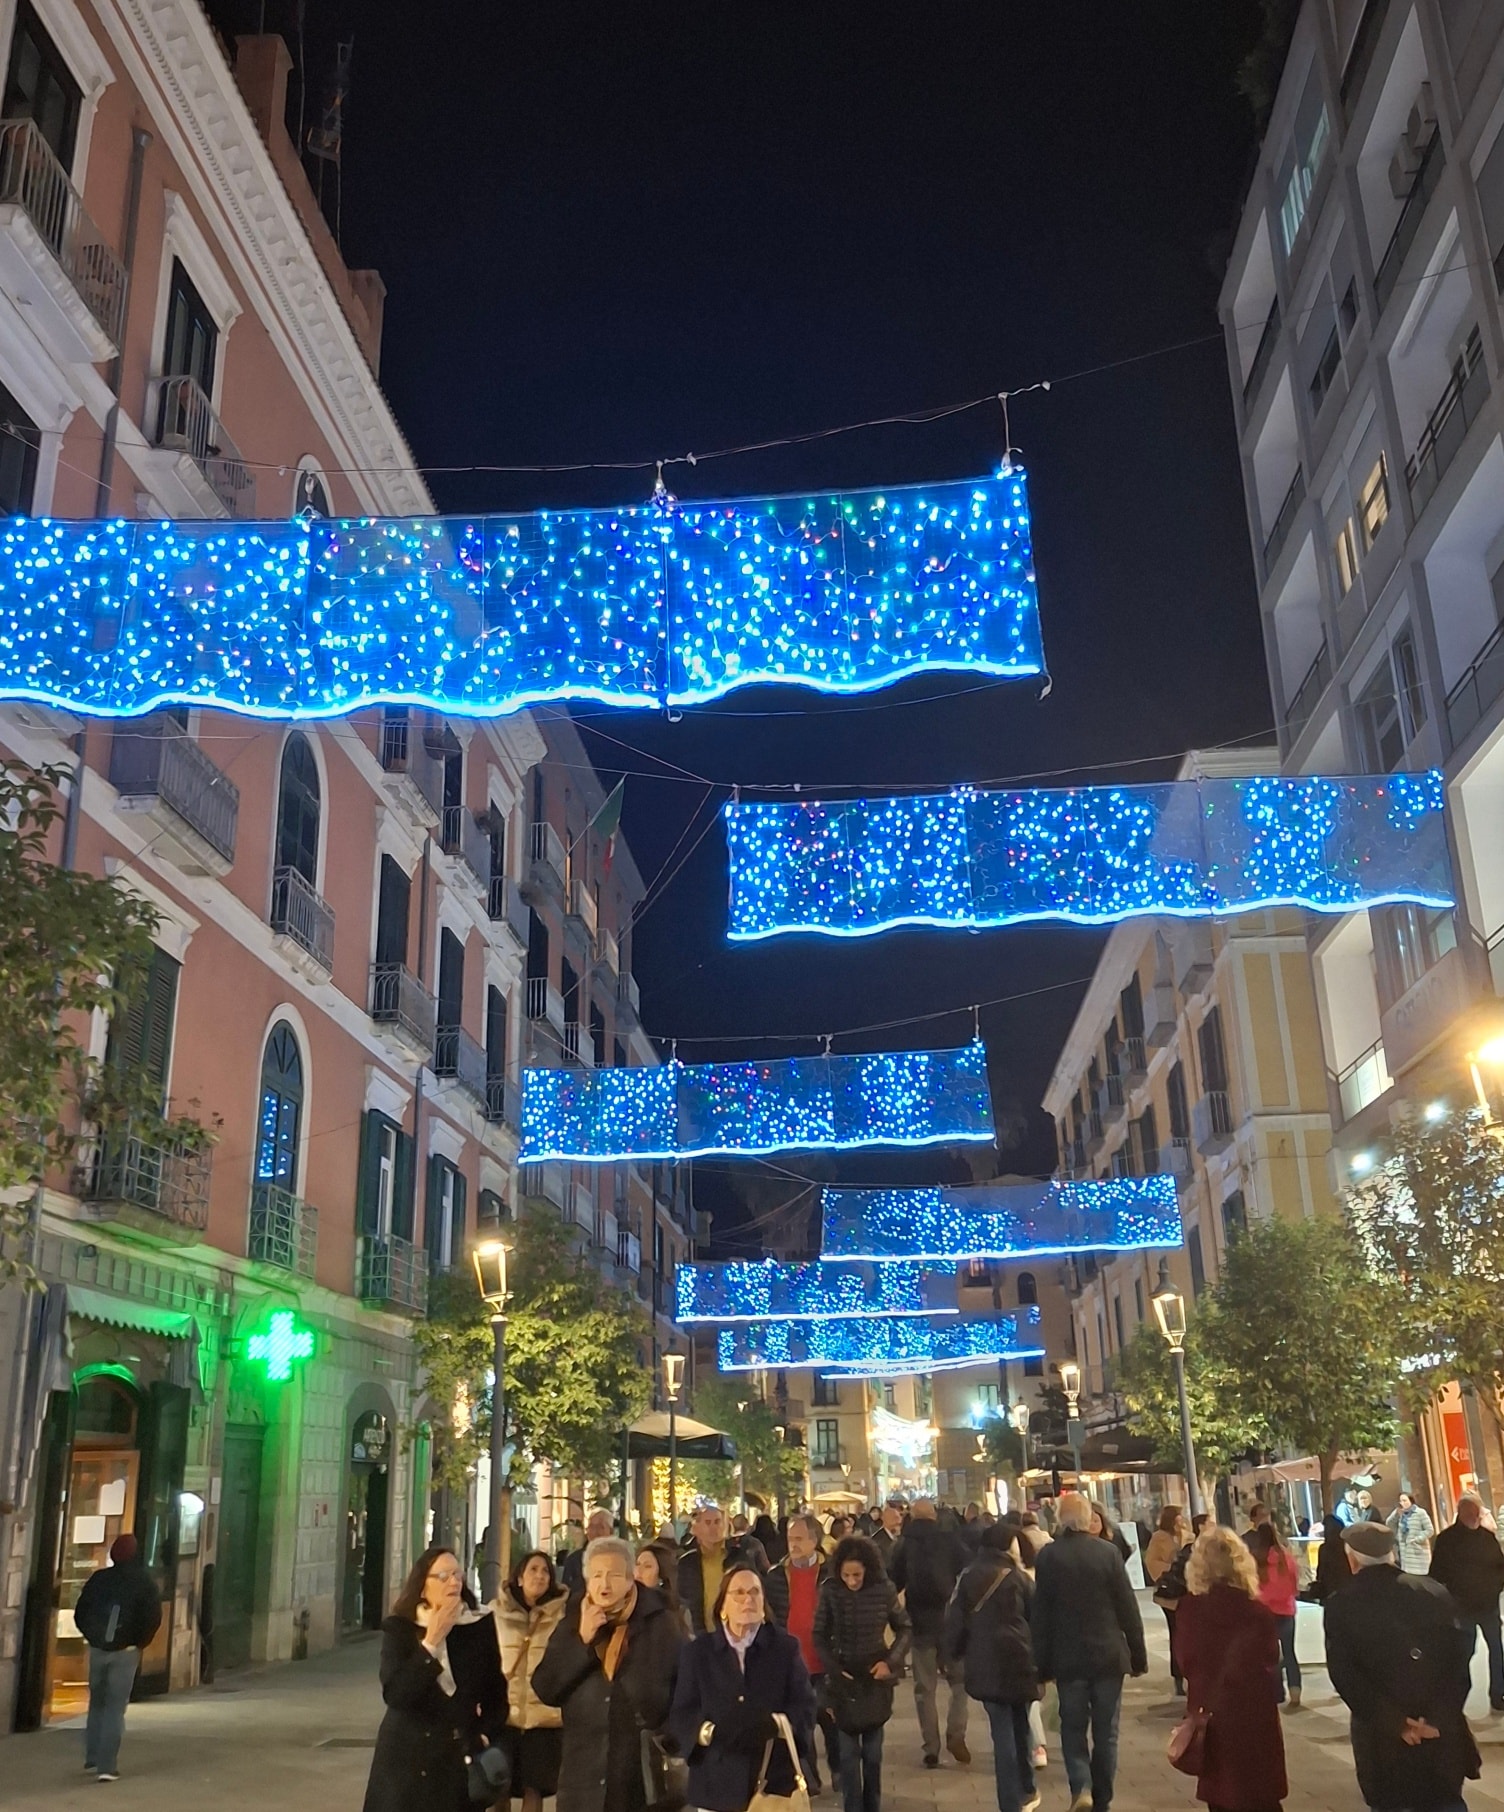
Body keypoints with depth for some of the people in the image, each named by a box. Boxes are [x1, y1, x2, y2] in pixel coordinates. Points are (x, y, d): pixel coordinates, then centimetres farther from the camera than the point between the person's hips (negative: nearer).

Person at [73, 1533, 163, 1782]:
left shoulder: (98, 1579, 3)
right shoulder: (144, 1582, -6)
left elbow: (80, 1614, 5)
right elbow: (153, 1618, -12)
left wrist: (93, 1637, 14)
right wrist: (140, 1643, 3)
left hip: (97, 1649, 3)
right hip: (125, 1651, -3)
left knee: (97, 1703, 19)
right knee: (116, 1707, 0)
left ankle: (93, 1759, 23)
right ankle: (107, 1766, -4)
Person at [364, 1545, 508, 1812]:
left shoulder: (482, 1626, 2)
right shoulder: (399, 1629, -3)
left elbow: (497, 1689, 9)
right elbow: (394, 1694, -15)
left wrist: (487, 1737, -3)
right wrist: (431, 1642, -17)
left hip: (463, 1756, 2)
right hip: (409, 1756, -2)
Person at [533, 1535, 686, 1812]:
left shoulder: (663, 1624, -1)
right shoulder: (572, 1624, 7)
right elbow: (544, 1689, -1)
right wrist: (581, 1640, -10)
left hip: (645, 1769, -2)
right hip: (583, 1771, 2)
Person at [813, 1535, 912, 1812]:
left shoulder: (884, 1589, -10)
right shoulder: (830, 1590, -12)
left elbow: (904, 1629, 1)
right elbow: (820, 1636, -3)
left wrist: (891, 1661, -11)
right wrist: (833, 1669, -13)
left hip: (875, 1678, 1)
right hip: (843, 1678, -1)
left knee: (872, 1752, 9)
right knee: (848, 1752, -1)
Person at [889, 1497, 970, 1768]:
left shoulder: (903, 1545, -2)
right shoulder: (950, 1542, -5)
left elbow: (892, 1584, -1)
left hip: (919, 1624, 1)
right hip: (950, 1622, -1)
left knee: (925, 1688, 10)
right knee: (960, 1679, 14)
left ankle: (931, 1748, 8)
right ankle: (956, 1734, -2)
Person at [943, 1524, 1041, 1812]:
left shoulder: (968, 1577, 3)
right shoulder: (1017, 1577, -2)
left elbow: (955, 1620, 3)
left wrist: (954, 1654, 16)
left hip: (985, 1665, 1)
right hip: (1018, 1660, -1)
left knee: (1003, 1733, 5)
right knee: (1021, 1726, 18)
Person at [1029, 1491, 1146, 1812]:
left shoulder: (1048, 1556, -8)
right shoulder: (1108, 1552, -8)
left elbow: (1040, 1614, -4)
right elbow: (1128, 1608, -4)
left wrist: (1042, 1663, 5)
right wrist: (1138, 1654, 6)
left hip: (1068, 1659, 0)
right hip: (1108, 1655, 0)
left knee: (1073, 1728, 13)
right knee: (1106, 1733, 13)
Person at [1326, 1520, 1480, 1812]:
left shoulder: (1339, 1606, -6)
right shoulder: (1434, 1591, 0)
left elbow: (1344, 1675, -14)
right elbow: (1460, 1656, -7)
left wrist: (1392, 1723, -13)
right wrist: (1441, 1716, -10)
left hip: (1381, 1738, -2)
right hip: (1442, 1731, 2)